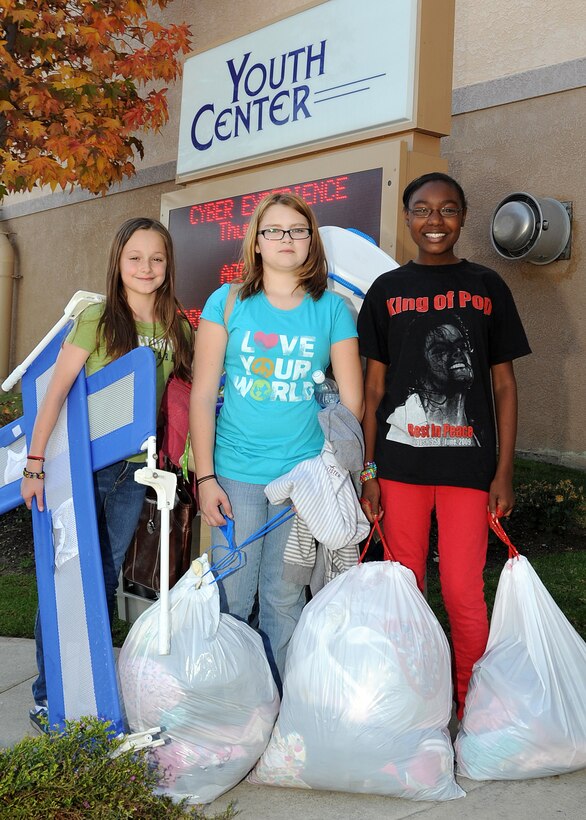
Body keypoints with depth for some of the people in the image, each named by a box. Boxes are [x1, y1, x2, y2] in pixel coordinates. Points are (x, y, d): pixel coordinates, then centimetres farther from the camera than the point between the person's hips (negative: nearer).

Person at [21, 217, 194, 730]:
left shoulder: (178, 330, 5)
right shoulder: (97, 320, -8)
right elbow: (56, 393, -8)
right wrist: (35, 465, -10)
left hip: (134, 470, 4)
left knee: (106, 580, 12)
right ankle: (48, 697, 16)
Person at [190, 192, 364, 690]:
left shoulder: (332, 309, 4)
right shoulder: (227, 303, 3)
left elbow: (351, 402, 4)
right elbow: (202, 395, 1)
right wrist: (205, 477, -5)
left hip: (304, 476, 0)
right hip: (236, 475, 0)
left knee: (285, 598, 8)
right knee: (231, 596, 3)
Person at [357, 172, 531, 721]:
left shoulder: (486, 287, 6)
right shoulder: (387, 290, 8)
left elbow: (504, 385, 6)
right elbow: (374, 387, 8)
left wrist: (504, 471, 0)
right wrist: (368, 471, 2)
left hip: (468, 463, -1)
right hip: (400, 461, 1)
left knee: (463, 591, -3)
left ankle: (474, 710, 17)